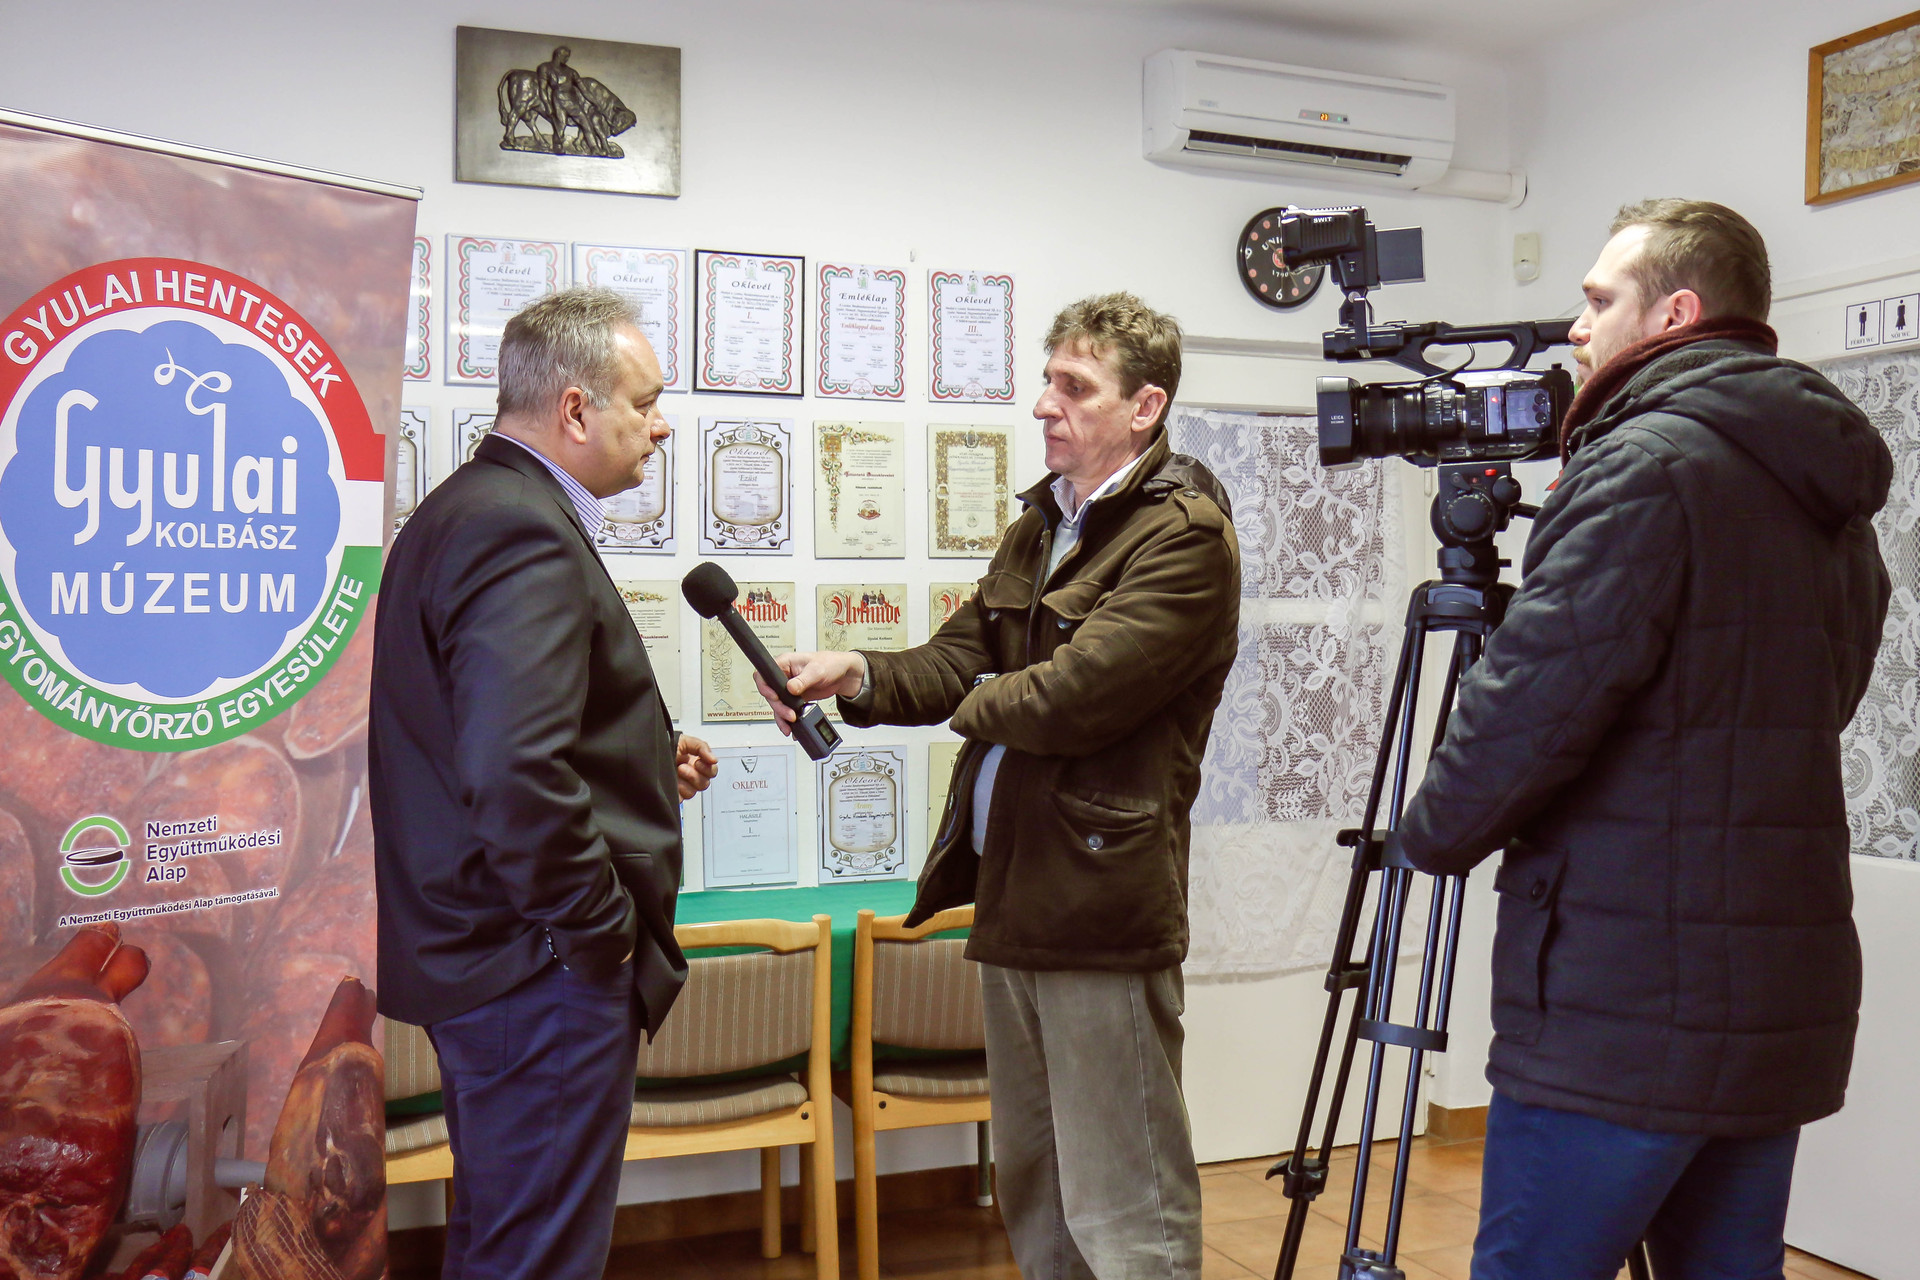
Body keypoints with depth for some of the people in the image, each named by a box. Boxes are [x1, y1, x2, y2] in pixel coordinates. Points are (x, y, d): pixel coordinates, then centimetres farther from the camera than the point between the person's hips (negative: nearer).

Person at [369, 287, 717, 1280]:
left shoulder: (458, 513, 13)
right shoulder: (528, 536, -21)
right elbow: (515, 774, -33)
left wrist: (643, 764, 11)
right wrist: (603, 929, -20)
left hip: (468, 953, 11)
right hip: (543, 973, -11)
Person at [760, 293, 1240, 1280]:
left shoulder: (1184, 532, -13)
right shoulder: (1042, 519, 16)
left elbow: (1071, 696, -21)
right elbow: (962, 656, 11)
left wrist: (979, 705, -3)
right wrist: (861, 676, -8)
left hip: (1099, 904, -9)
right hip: (1011, 896, 9)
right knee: (1030, 1189, 20)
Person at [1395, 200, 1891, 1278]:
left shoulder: (1648, 467, -14)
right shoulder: (1832, 507, 14)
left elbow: (1534, 702, -19)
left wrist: (1433, 833, -1)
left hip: (1625, 1018, -9)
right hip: (1786, 1004, 9)